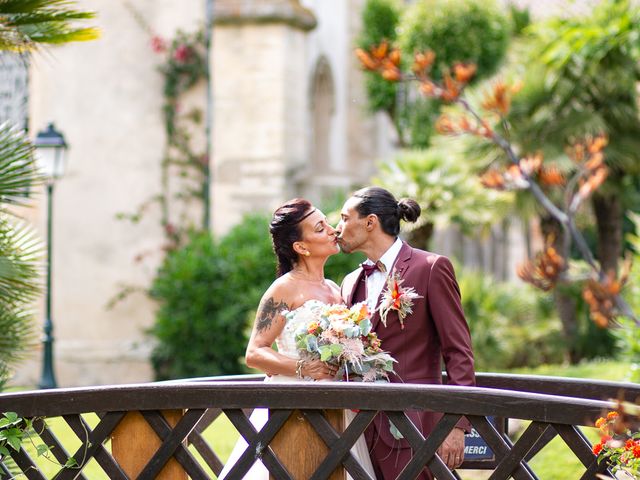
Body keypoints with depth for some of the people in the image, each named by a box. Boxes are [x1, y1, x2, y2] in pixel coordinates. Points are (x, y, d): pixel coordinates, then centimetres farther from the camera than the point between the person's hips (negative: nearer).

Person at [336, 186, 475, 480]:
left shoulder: (431, 268, -4)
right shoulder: (351, 283, 16)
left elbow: (459, 352, -7)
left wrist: (457, 425, -14)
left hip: (409, 425, -6)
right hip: (361, 429, 6)